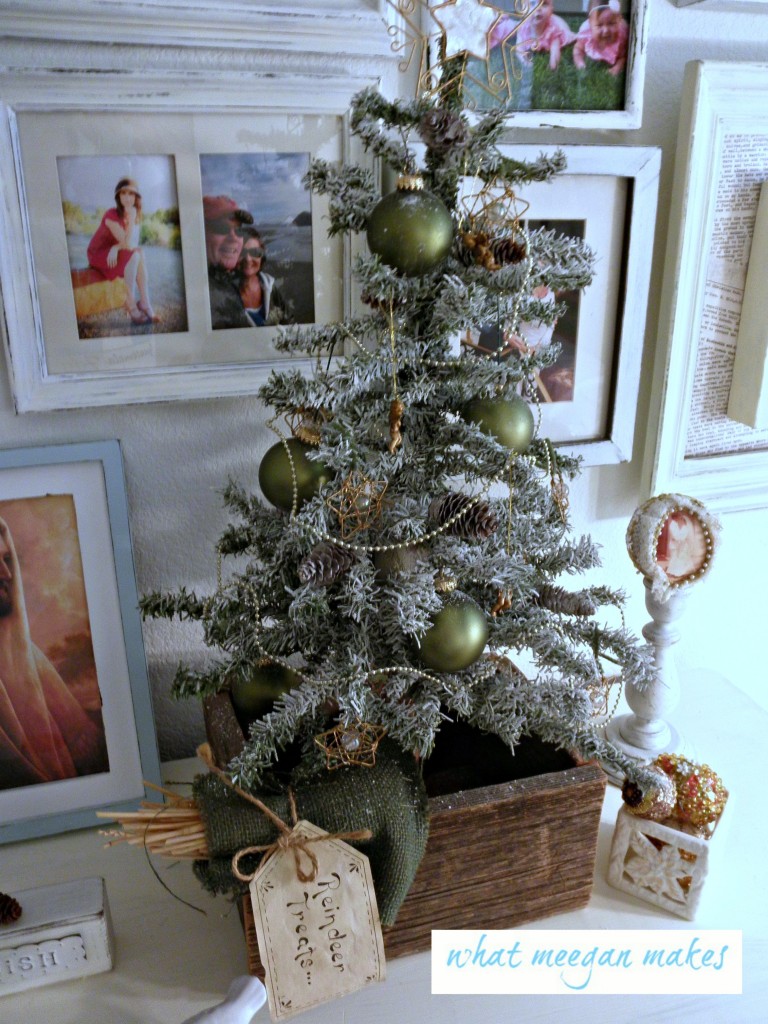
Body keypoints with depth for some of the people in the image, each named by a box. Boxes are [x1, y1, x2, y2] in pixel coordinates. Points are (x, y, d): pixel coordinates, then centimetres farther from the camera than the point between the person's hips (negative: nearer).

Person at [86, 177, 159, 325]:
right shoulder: (112, 215, -22)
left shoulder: (134, 215, 0)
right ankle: (131, 304, -22)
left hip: (114, 255, 7)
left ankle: (144, 303, -21)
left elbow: (134, 244, -9)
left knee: (141, 253, -19)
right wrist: (131, 219, -29)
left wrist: (116, 248, -26)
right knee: (134, 256, -28)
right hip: (98, 256, -7)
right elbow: (128, 244, -28)